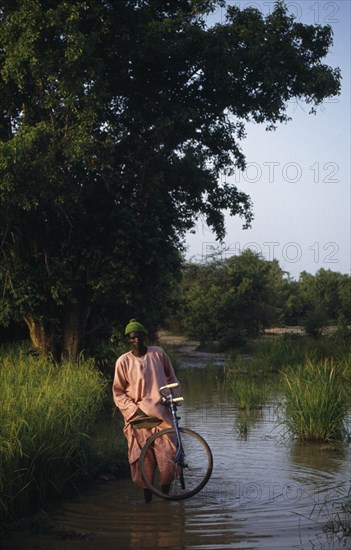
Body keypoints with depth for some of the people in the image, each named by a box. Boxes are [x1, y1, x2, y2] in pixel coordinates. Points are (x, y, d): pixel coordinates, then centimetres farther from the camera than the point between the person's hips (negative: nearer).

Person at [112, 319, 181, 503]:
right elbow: (118, 393, 4)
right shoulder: (123, 361, 0)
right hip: (139, 414, -1)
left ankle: (165, 492, 8)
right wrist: (135, 410, -7)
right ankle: (147, 496, 14)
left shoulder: (158, 353, 5)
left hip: (161, 411, 1)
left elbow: (171, 378, 18)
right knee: (144, 458, -2)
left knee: (168, 453, -11)